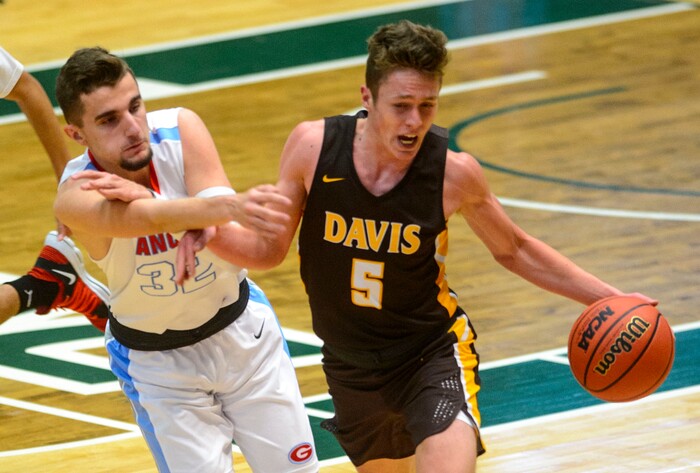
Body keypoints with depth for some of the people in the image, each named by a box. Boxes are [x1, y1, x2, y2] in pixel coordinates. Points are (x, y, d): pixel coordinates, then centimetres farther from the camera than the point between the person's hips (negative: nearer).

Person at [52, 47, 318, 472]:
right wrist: (230, 206, -70)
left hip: (242, 329, 3)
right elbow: (153, 219, -50)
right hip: (158, 362, -3)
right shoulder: (77, 198, -28)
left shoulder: (181, 130, -22)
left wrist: (138, 194, -46)